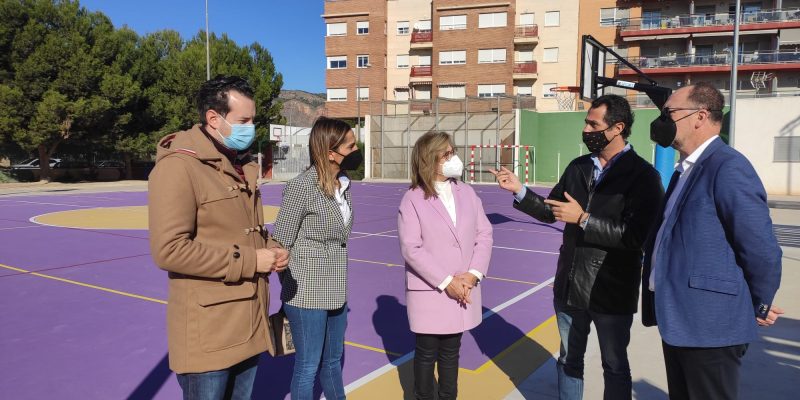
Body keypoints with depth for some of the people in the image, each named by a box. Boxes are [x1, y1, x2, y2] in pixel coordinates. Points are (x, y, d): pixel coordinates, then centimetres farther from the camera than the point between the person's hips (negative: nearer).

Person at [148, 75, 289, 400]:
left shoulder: (240, 164, 12)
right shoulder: (178, 167, -16)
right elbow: (169, 250, -23)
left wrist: (270, 251, 1)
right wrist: (248, 261, -19)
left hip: (248, 324, 8)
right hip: (207, 333, -8)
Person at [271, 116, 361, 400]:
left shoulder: (343, 184, 4)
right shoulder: (302, 187, -18)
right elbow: (281, 244, -13)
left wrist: (338, 283, 15)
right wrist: (295, 287, -5)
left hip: (336, 291, 7)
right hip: (307, 294, -7)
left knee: (333, 360, 22)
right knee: (308, 367, 7)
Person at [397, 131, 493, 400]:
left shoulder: (467, 193, 4)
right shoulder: (413, 199, -10)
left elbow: (484, 234, 3)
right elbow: (411, 249, -15)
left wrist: (473, 274, -10)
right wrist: (446, 282, -17)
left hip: (463, 292, 4)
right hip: (429, 293, -4)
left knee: (451, 351, 18)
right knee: (427, 354, 11)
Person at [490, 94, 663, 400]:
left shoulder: (643, 175, -13)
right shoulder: (578, 167, 5)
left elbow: (635, 236, -22)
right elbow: (551, 212, 11)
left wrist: (583, 219, -22)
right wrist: (519, 191, -2)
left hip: (612, 292, -5)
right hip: (570, 286, 5)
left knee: (615, 367, 14)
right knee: (569, 361, 20)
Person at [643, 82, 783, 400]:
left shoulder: (728, 167, -17)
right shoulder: (685, 170, 14)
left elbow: (762, 250, -18)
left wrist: (758, 307, -5)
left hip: (709, 326, -9)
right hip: (678, 321, 9)